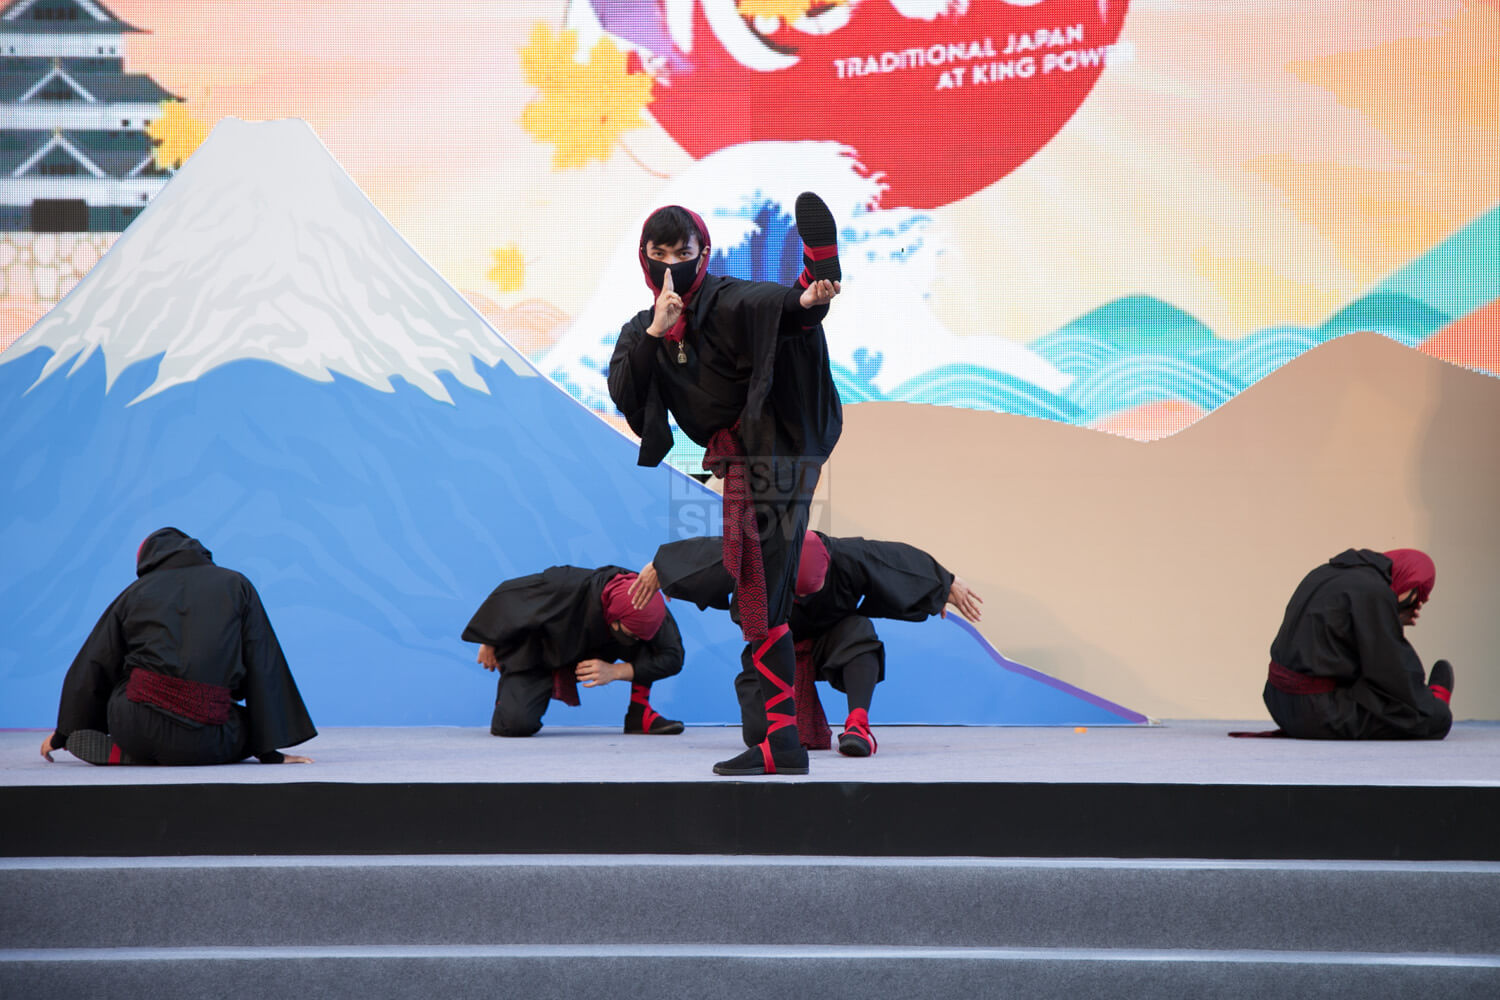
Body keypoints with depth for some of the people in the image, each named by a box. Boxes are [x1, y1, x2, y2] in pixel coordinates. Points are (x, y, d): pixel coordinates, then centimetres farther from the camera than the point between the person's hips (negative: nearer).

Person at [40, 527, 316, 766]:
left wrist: (63, 735, 36)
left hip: (136, 725, 4)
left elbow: (93, 666, 21)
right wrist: (269, 752, 11)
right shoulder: (236, 586, 14)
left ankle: (124, 753, 10)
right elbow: (262, 669, 9)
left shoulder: (136, 591, 16)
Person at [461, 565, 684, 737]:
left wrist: (615, 671, -30)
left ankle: (639, 713, -11)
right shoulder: (568, 587, -37)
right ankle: (507, 702, 8)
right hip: (536, 652, -3)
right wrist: (490, 642, -7)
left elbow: (672, 657, -20)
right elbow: (507, 593, -22)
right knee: (517, 724, -27)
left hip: (591, 653, 3)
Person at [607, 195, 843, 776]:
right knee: (758, 604, 0)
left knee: (785, 329, -28)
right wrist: (656, 332, -18)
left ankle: (820, 267, -60)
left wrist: (804, 302, -51)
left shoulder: (728, 300, -2)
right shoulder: (640, 332, 14)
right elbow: (625, 399, -5)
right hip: (744, 471, 5)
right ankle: (783, 742, 1)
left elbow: (767, 303, -27)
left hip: (786, 438, -5)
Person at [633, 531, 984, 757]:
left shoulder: (847, 557, -32)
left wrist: (949, 585, -6)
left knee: (859, 630, -36)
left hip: (828, 642, 0)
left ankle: (858, 723, -38)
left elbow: (902, 558, -17)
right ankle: (809, 726, 17)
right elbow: (702, 551, -15)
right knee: (758, 733, -16)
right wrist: (658, 569, -1)